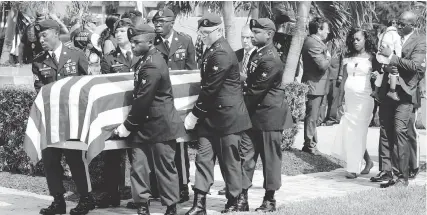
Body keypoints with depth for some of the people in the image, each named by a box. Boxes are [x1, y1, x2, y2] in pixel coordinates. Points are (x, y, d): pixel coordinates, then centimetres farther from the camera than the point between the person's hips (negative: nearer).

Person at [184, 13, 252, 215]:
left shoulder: (221, 54, -19)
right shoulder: (211, 50, 12)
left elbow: (211, 88, -20)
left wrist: (195, 114, -15)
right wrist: (198, 113, 11)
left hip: (228, 115, -9)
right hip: (211, 115, 9)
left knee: (229, 160, 3)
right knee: (204, 157, 3)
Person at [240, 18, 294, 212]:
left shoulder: (271, 60, -20)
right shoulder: (258, 53, 10)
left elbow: (256, 90, -19)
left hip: (269, 115, -9)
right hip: (253, 113, 9)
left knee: (270, 158, 3)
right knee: (246, 155, 6)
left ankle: (270, 200, 13)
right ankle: (242, 198, 9)